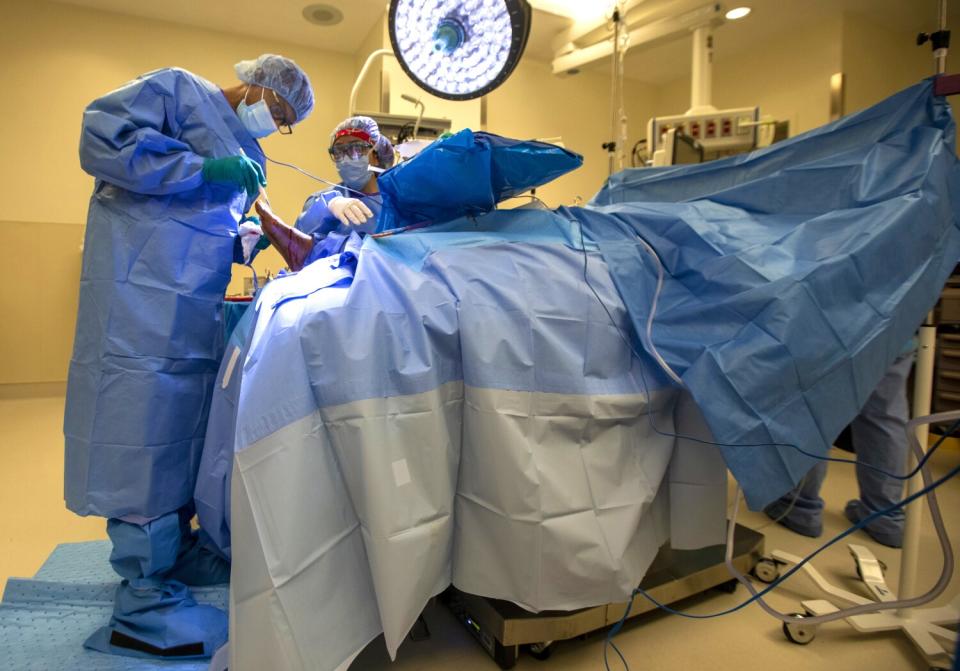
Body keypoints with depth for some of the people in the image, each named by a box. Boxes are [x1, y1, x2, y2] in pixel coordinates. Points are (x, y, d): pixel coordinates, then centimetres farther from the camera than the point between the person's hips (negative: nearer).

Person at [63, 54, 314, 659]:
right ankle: (144, 601, -1)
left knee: (186, 420, 11)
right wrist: (203, 169, -16)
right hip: (142, 291, -9)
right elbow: (101, 136, -11)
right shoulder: (180, 89, 2)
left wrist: (242, 241, 8)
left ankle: (174, 549, 26)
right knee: (144, 421, -8)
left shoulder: (247, 155, 23)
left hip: (197, 304, 9)